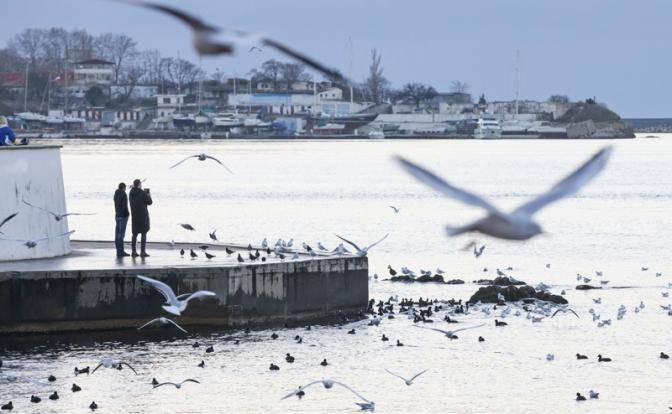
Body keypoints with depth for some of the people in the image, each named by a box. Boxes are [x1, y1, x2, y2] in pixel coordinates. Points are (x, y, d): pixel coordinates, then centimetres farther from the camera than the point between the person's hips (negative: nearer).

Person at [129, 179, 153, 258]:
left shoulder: (131, 193, 5)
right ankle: (143, 252, -6)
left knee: (135, 234, 11)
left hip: (134, 216, 6)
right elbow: (149, 202, -9)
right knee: (144, 233, -1)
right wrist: (148, 195, 10)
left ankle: (134, 252, 8)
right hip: (143, 215, -6)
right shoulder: (142, 193, -14)